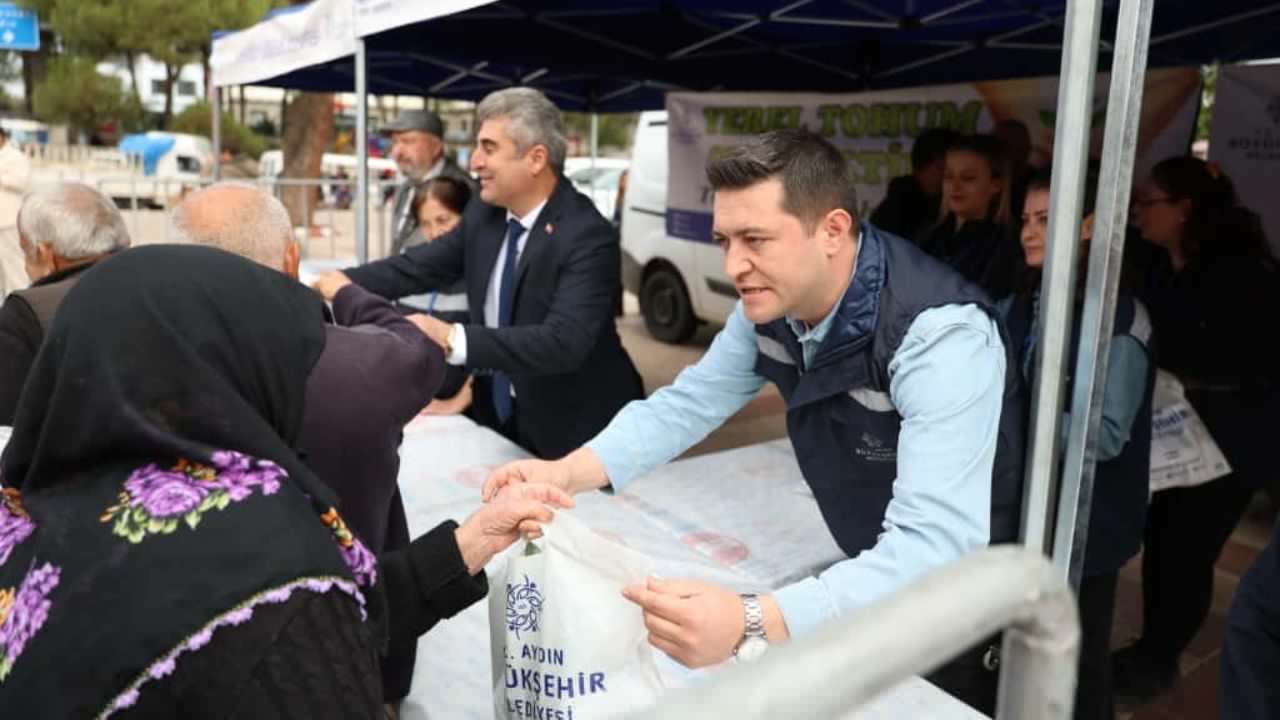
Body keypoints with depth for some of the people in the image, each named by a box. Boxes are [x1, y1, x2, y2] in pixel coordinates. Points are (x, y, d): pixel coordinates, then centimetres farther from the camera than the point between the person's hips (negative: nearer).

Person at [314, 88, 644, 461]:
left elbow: (563, 341, -35)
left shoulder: (588, 237, -25)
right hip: (499, 410, 6)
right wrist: (346, 281, -8)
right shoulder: (484, 214, -1)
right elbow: (423, 265, 7)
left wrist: (452, 339, -43)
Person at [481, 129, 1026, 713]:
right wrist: (565, 473, -21)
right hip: (868, 576, 6)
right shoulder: (772, 303, -13)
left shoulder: (941, 334, -35)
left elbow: (937, 546, -43)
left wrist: (751, 623, -55)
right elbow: (688, 403, -4)